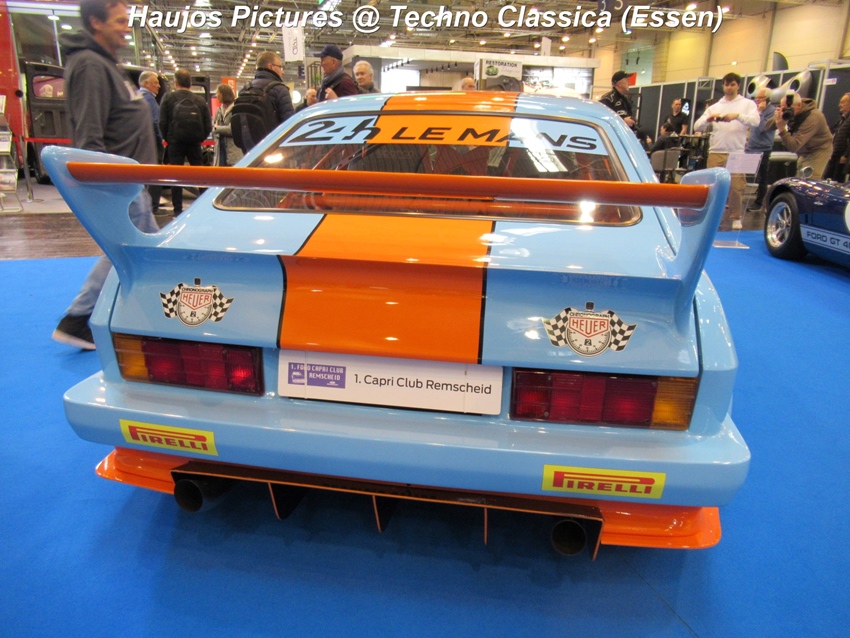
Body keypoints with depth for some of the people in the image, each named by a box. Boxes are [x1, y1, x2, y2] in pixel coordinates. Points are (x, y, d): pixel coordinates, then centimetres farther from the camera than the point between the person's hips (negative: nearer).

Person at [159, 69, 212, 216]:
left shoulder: (169, 98, -2)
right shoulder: (200, 100, 3)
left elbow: (162, 122, -6)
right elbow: (208, 126, 0)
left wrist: (168, 139, 7)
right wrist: (200, 139, 10)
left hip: (175, 143, -2)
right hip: (195, 143, 2)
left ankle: (178, 210, 3)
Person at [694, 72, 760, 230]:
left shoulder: (748, 104, 9)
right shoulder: (715, 106, 16)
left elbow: (755, 122, -8)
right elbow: (697, 126, 7)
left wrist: (738, 115, -23)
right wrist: (708, 119, -14)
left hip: (736, 153, -2)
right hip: (715, 152, 2)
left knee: (736, 186, -6)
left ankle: (736, 217, 5)